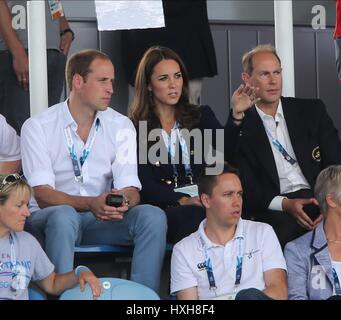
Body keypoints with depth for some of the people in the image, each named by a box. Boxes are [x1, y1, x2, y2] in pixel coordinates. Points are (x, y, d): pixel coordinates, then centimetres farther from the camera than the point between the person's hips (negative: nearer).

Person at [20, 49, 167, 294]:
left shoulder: (121, 126, 5)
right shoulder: (38, 127, -5)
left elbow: (131, 189, -3)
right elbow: (43, 195, -14)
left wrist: (123, 201, -30)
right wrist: (91, 204, -31)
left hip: (102, 219, 3)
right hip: (48, 219, -3)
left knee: (153, 216, -23)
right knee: (64, 215, -38)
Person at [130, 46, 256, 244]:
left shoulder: (201, 116, 20)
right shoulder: (135, 128, 9)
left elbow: (226, 147, 0)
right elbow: (145, 184, -2)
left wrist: (237, 115, -20)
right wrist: (182, 201, -19)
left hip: (204, 201, 3)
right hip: (164, 208, -3)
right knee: (195, 215, -38)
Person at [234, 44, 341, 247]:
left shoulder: (312, 111, 15)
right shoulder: (241, 128, 8)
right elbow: (246, 187, 2)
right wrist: (285, 204, -16)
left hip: (319, 199, 2)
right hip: (275, 210, -2)